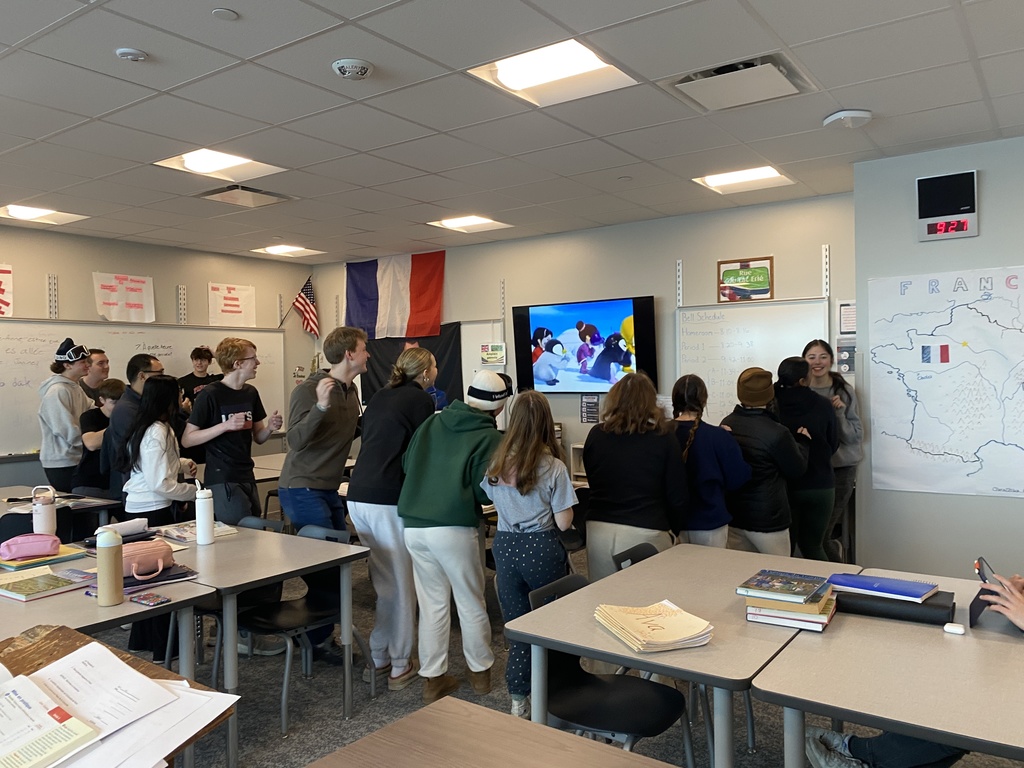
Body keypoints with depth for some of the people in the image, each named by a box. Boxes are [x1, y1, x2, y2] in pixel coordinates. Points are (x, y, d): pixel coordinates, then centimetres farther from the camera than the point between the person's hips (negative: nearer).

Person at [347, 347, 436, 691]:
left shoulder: (380, 396, 18)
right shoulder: (421, 399, -3)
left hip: (358, 495, 7)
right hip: (388, 499, -7)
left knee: (383, 580, 19)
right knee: (401, 583, 5)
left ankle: (379, 657, 27)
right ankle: (400, 666, 13)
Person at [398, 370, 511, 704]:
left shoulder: (432, 422, 7)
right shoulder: (489, 437, -7)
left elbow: (406, 464, 12)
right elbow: (484, 490, -11)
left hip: (414, 525, 5)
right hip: (454, 529, -4)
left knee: (432, 604, 16)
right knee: (471, 604, 15)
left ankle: (433, 678, 23)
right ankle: (480, 671, 30)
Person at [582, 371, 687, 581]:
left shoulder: (596, 435, 2)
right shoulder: (664, 437, -5)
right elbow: (677, 495, 0)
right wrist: (672, 531, 15)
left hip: (598, 531, 3)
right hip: (645, 533, -3)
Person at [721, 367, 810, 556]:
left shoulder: (726, 424, -2)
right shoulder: (777, 433, -21)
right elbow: (797, 469, -7)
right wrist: (803, 442, 12)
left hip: (733, 514, 6)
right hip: (767, 520, -6)